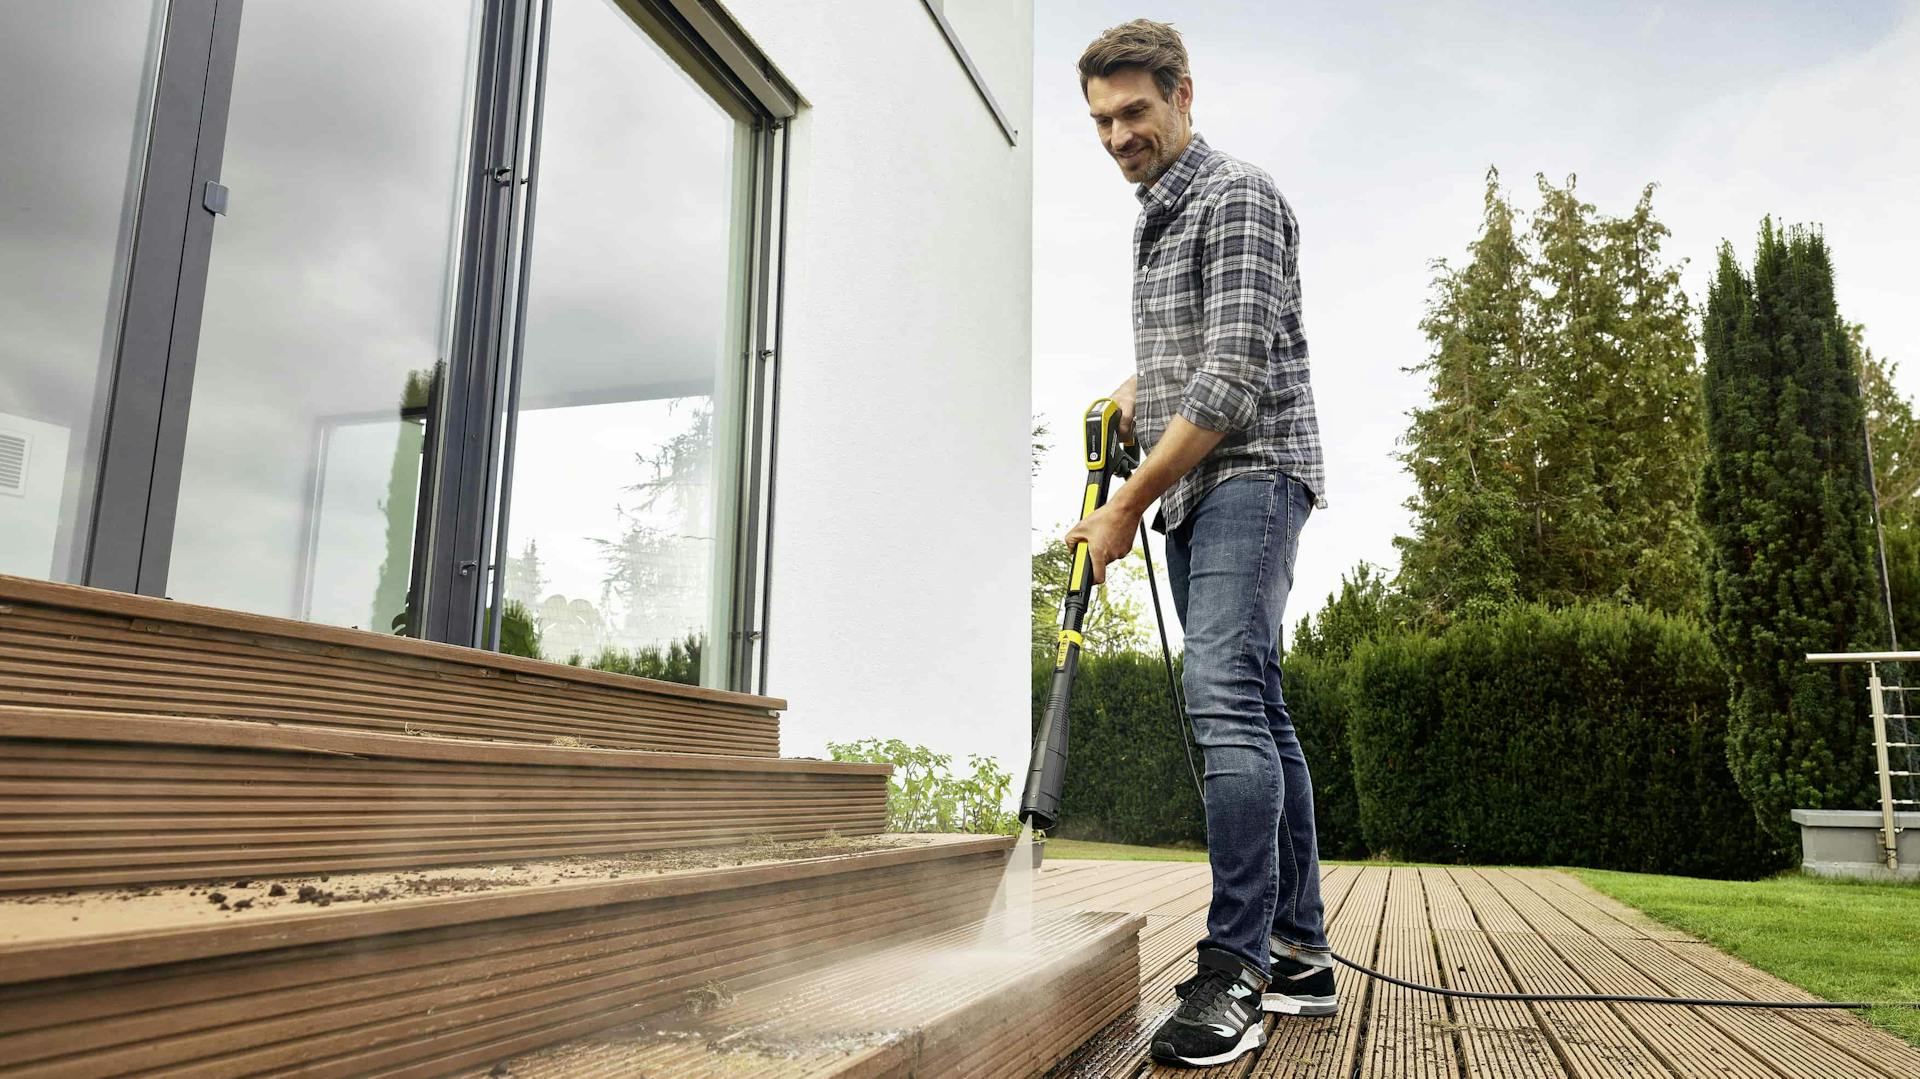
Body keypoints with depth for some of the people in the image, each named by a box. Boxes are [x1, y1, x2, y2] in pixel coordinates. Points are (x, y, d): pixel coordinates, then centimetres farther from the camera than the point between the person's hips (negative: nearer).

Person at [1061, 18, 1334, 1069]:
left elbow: (1235, 380, -16)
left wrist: (1127, 504, -15)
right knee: (1253, 709, 7)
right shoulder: (1153, 217, 22)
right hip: (1190, 492, 9)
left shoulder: (1239, 196, -6)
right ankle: (1300, 955, 13)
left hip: (1250, 475, -9)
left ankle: (1237, 969, -18)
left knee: (1223, 696, -21)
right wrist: (1137, 386, 10)